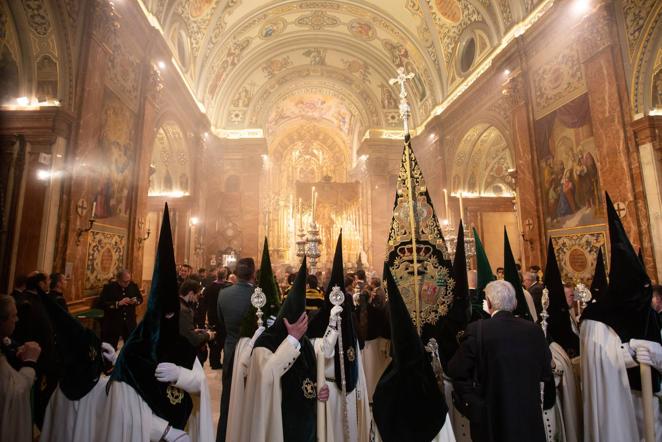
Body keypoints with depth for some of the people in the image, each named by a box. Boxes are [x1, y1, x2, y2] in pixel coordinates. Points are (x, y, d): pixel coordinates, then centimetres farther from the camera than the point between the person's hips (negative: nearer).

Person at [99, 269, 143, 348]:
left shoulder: (133, 285, 1)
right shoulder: (109, 287, -10)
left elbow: (140, 299, 12)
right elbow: (102, 303, -16)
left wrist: (136, 301, -11)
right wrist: (118, 303, -25)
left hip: (129, 322, 3)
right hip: (113, 323, -3)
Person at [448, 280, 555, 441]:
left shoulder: (476, 329, -20)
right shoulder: (534, 330, -9)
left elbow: (455, 372, -14)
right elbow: (546, 373, 3)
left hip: (492, 417, -3)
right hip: (530, 417, 3)